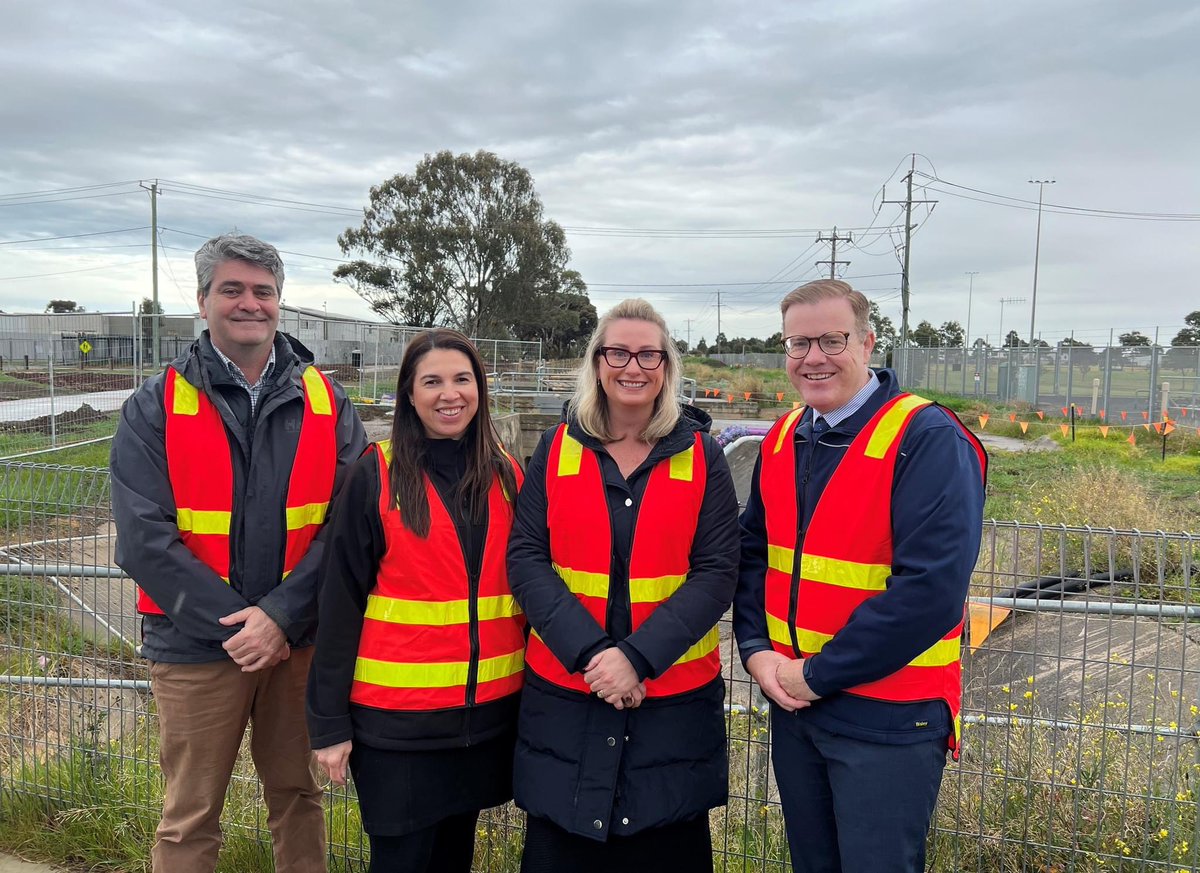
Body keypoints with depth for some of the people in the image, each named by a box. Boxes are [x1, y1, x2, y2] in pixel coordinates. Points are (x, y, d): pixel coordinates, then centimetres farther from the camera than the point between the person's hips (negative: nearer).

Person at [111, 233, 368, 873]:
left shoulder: (326, 403, 2)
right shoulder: (154, 409, -2)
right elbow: (145, 539, -9)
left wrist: (282, 616, -16)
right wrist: (232, 624, -14)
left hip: (300, 641, 2)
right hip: (197, 646, -1)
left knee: (297, 797, 16)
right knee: (190, 819, 11)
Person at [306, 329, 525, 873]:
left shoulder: (505, 476, 4)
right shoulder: (374, 476, -8)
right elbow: (340, 602, -8)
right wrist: (330, 722, -8)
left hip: (486, 708, 4)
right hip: (396, 715, -4)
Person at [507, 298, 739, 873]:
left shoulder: (701, 457, 0)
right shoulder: (557, 449, 2)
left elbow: (716, 573, -7)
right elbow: (526, 558, -4)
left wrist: (638, 657, -18)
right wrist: (589, 651, -16)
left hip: (675, 697, 0)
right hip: (563, 693, 1)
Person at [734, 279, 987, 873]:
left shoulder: (928, 440, -16)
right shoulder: (782, 440, 6)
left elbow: (931, 588, -23)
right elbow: (753, 552, 12)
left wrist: (819, 673, -18)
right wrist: (756, 649, -4)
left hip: (888, 718, -6)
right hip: (792, 705, 6)